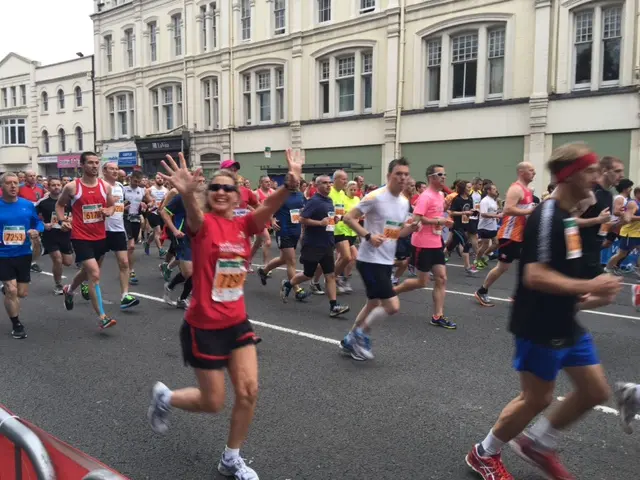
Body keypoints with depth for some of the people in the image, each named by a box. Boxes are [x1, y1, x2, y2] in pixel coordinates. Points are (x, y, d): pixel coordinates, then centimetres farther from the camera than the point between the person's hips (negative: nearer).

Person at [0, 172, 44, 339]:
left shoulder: (28, 205, -2)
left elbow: (38, 222, 10)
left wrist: (36, 231, -12)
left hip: (24, 254, 3)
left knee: (22, 293, 11)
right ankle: (16, 325, 14)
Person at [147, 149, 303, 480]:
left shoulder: (244, 225, -1)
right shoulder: (203, 224, -13)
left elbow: (270, 205, -20)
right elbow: (194, 214, -38)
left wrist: (290, 184, -40)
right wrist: (187, 194, -61)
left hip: (237, 323, 5)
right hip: (204, 327, -5)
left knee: (249, 393, 3)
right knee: (213, 403, 6)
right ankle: (164, 397, 36)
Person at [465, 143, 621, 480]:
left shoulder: (566, 217, 10)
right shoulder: (546, 217, -21)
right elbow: (535, 276, -28)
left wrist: (586, 297, 10)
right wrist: (589, 286, -23)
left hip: (565, 325, 10)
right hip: (539, 327, -10)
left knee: (596, 391, 14)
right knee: (536, 399, 3)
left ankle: (536, 443, 30)